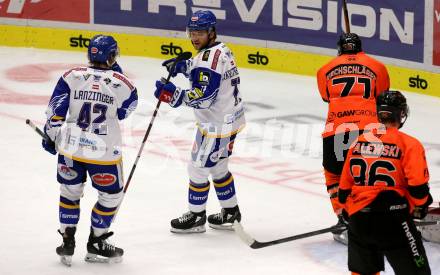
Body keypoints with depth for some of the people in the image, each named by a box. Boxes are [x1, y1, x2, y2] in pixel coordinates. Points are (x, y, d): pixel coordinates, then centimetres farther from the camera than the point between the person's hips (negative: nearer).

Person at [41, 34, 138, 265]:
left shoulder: (71, 77, -3)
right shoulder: (122, 84, -6)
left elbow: (55, 112, -3)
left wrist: (51, 136, 10)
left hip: (70, 147, 3)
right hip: (104, 151, -3)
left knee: (70, 192, 21)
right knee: (111, 195, 17)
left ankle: (67, 242, 22)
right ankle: (96, 243, 23)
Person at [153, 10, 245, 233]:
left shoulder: (209, 57, -24)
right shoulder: (220, 50, 7)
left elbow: (203, 97, -28)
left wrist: (173, 95, -30)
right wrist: (180, 67, 9)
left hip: (217, 124, -10)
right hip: (230, 118, 10)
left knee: (198, 167, 2)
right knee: (217, 167, 22)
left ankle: (196, 217, 14)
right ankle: (230, 213, 32)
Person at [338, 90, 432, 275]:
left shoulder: (358, 143, 9)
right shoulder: (408, 144, -7)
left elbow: (345, 187, 14)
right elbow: (417, 185, -12)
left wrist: (349, 211, 29)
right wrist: (421, 204, 9)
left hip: (359, 219, 5)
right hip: (393, 219, -5)